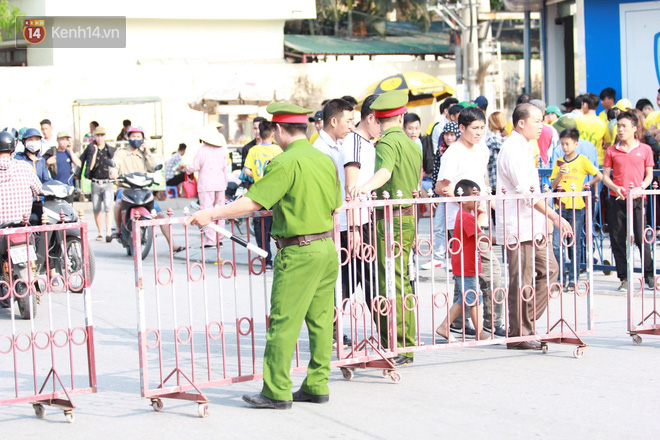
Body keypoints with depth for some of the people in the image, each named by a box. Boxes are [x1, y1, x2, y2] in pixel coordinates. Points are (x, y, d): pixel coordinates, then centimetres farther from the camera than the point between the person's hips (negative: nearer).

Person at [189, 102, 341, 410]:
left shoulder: (285, 163, -14)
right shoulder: (326, 160, 10)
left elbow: (252, 202, -17)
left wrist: (211, 215, -10)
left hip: (298, 252, -8)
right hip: (328, 246, 8)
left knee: (283, 322, -3)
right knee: (320, 320, 11)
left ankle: (276, 392, 0)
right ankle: (317, 386, 15)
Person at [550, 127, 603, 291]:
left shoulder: (582, 160, 0)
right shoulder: (559, 162, 10)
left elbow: (599, 176, 1)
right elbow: (553, 186, 7)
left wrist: (586, 185, 4)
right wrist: (560, 174, -9)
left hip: (576, 207, -3)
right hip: (561, 207, 3)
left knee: (575, 245, 1)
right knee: (557, 244, -2)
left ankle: (573, 279, 6)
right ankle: (559, 278, 6)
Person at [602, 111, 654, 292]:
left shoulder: (645, 150, 5)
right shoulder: (611, 151, 7)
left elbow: (649, 175, 8)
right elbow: (605, 175, 8)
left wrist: (641, 187, -11)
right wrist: (615, 188, -11)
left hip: (637, 200, -2)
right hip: (616, 201, 2)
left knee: (642, 239, -4)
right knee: (618, 241, 2)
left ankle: (649, 275, 8)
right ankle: (624, 278, 11)